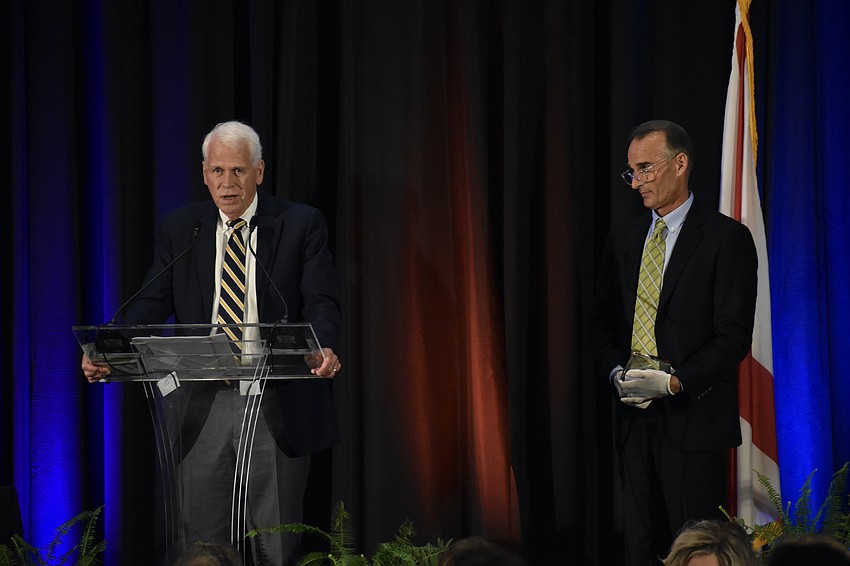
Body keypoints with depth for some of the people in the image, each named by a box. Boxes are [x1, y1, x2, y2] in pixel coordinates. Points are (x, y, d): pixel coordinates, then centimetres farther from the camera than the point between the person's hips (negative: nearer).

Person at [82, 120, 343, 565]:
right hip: (203, 407, 2)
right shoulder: (179, 229, 8)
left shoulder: (301, 224, 1)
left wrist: (325, 348, -27)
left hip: (277, 406, -2)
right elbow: (152, 302, 3)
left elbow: (321, 301, -5)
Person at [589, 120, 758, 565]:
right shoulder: (622, 240, 14)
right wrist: (617, 372, -2)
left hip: (693, 418, -6)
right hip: (634, 418, 6)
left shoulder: (726, 237, -5)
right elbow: (602, 323, 18)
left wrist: (674, 381, -18)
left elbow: (733, 336, -9)